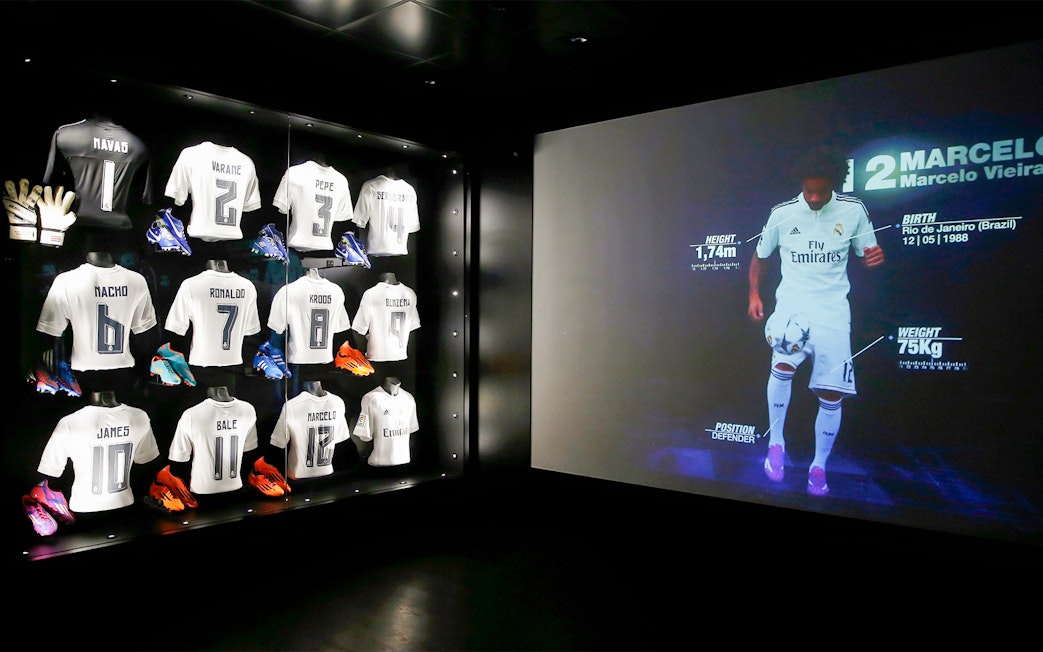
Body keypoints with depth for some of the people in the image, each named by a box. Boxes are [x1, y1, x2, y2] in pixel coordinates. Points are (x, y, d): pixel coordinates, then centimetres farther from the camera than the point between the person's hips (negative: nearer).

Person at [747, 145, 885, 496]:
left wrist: (874, 257, -13)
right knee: (783, 365, -30)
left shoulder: (854, 210, -1)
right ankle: (776, 443, -8)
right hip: (792, 302, -1)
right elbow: (760, 256, 13)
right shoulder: (782, 213, -1)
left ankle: (819, 467, 21)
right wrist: (754, 294, 3)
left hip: (833, 308, 1)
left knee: (831, 394, -1)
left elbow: (866, 256, 11)